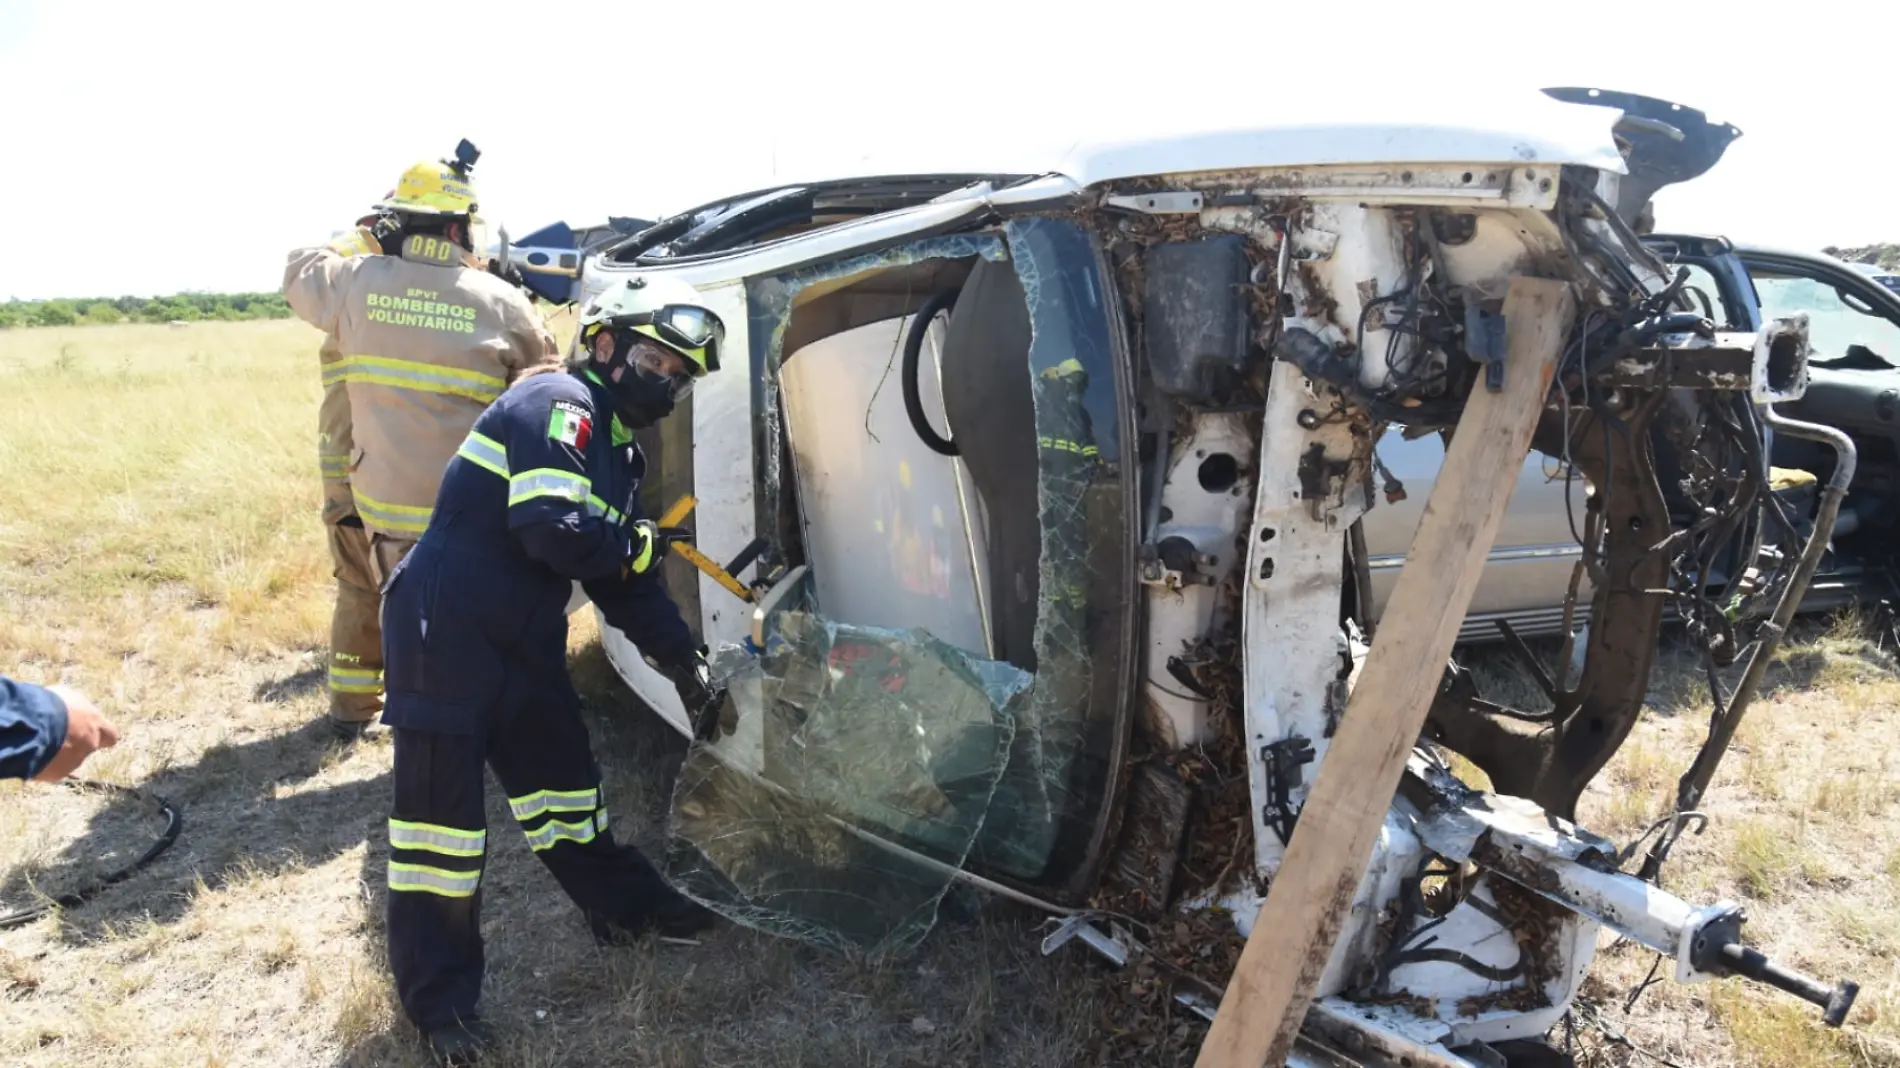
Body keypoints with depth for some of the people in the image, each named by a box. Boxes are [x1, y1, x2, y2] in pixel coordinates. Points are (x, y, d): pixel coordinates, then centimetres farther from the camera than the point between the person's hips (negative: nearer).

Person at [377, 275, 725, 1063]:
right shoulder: (560, 405, -15)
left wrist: (681, 658, 10)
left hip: (523, 643, 9)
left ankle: (627, 907, 36)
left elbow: (618, 580, 16)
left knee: (561, 777, 19)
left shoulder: (614, 451, 14)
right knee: (443, 807, 1)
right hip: (443, 634, -9)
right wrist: (643, 543, -10)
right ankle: (437, 998, 14)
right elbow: (555, 532, -28)